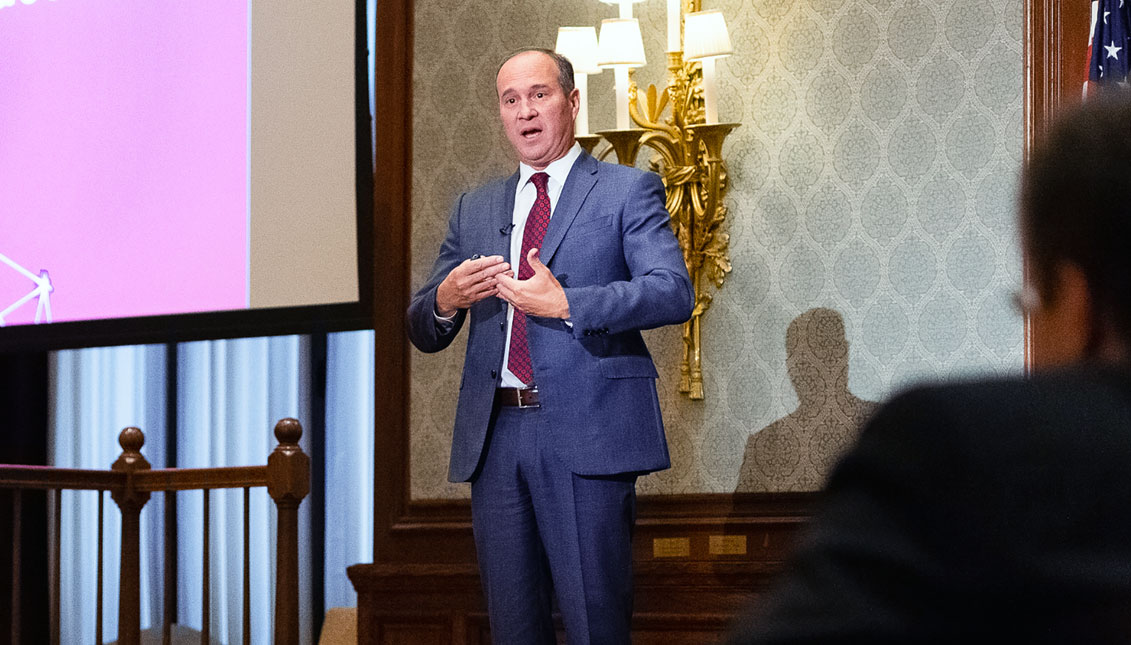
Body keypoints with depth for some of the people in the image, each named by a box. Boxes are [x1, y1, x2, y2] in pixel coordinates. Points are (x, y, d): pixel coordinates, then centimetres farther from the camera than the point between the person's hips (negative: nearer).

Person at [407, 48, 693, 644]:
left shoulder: (628, 191, 4)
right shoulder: (474, 210, 19)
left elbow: (673, 293, -11)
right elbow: (422, 332, 18)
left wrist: (565, 304, -22)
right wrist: (445, 302, -7)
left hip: (586, 436, -5)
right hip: (494, 437, 5)